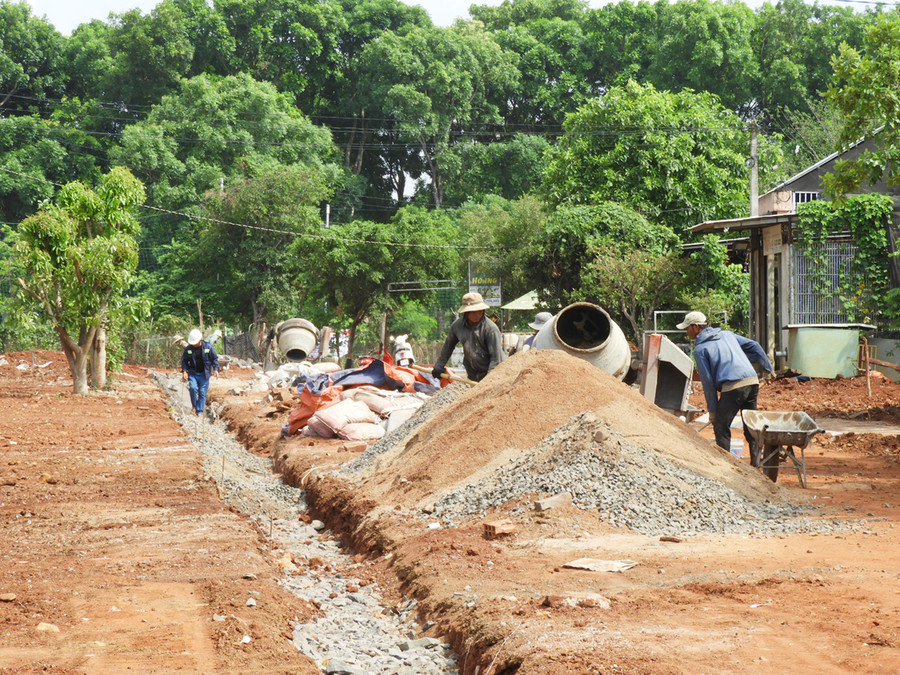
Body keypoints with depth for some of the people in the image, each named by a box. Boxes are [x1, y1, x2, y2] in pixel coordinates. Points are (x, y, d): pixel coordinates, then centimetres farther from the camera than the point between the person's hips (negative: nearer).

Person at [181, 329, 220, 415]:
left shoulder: (208, 347, -4)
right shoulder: (188, 349, -1)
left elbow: (214, 358, 5)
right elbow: (184, 360, 8)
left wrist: (215, 369, -6)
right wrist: (184, 371, -4)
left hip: (204, 374, 0)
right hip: (193, 373, 0)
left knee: (202, 392, -2)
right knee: (193, 388, -20)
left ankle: (200, 411, 5)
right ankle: (194, 407, -1)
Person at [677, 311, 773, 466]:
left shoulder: (700, 348, 4)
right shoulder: (727, 334, 23)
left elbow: (707, 381, 1)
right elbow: (753, 346, 20)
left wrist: (712, 410, 5)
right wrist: (768, 367, 28)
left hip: (732, 386, -6)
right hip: (752, 382, 7)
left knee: (721, 426, 5)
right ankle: (756, 461, 13)